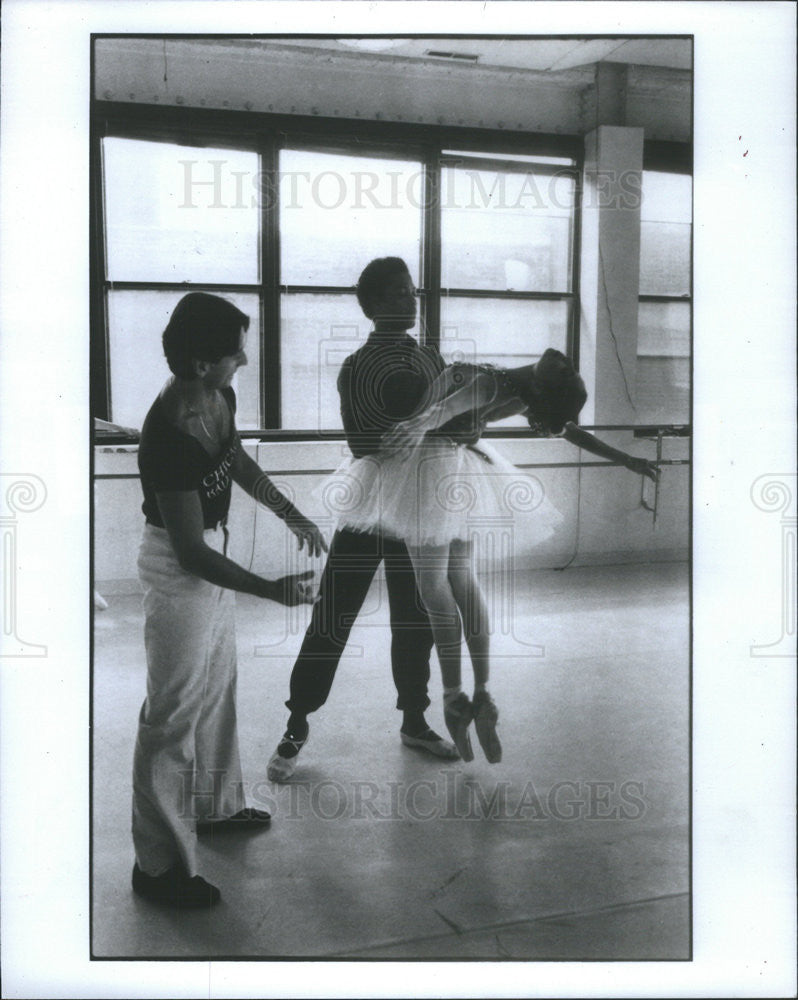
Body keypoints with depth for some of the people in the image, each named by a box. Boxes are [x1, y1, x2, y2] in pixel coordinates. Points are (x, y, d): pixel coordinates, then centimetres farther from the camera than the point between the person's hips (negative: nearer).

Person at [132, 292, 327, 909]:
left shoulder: (220, 399, -4)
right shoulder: (170, 436, -31)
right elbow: (190, 550, -29)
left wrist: (292, 515, 18)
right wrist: (270, 590, -30)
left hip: (214, 553, 9)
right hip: (180, 571, -9)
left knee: (217, 687, 22)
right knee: (175, 713, 0)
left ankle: (214, 806, 43)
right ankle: (158, 864, 13)